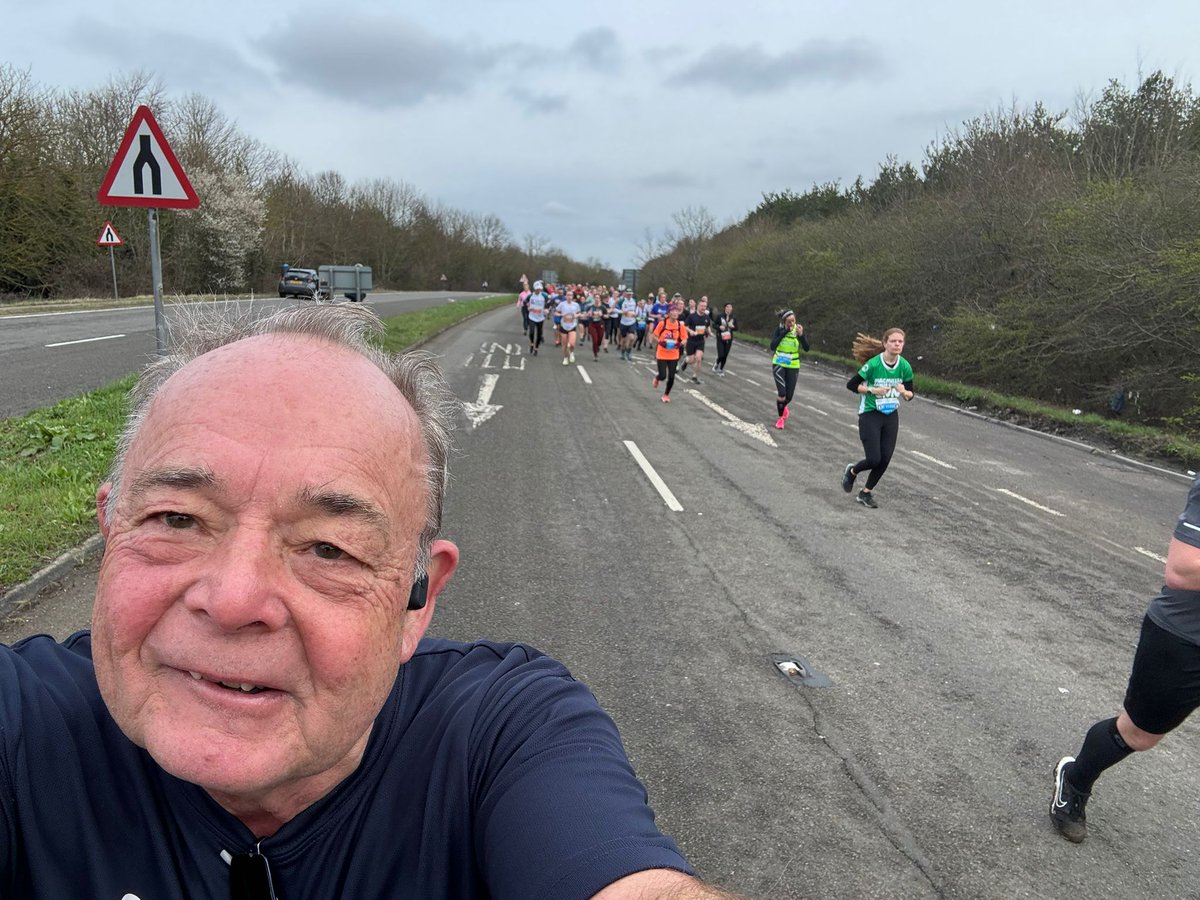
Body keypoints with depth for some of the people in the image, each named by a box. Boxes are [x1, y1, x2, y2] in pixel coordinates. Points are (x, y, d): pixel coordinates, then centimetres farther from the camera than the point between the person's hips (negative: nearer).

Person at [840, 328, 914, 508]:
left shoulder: (905, 367, -4)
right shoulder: (873, 364, -18)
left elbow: (910, 395, 6)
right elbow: (851, 385, -11)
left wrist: (904, 392, -17)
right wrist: (873, 390, -22)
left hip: (891, 416, 5)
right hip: (870, 415, -5)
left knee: (885, 459, 2)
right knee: (874, 459, -10)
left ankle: (866, 492, 23)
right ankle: (852, 471, 24)